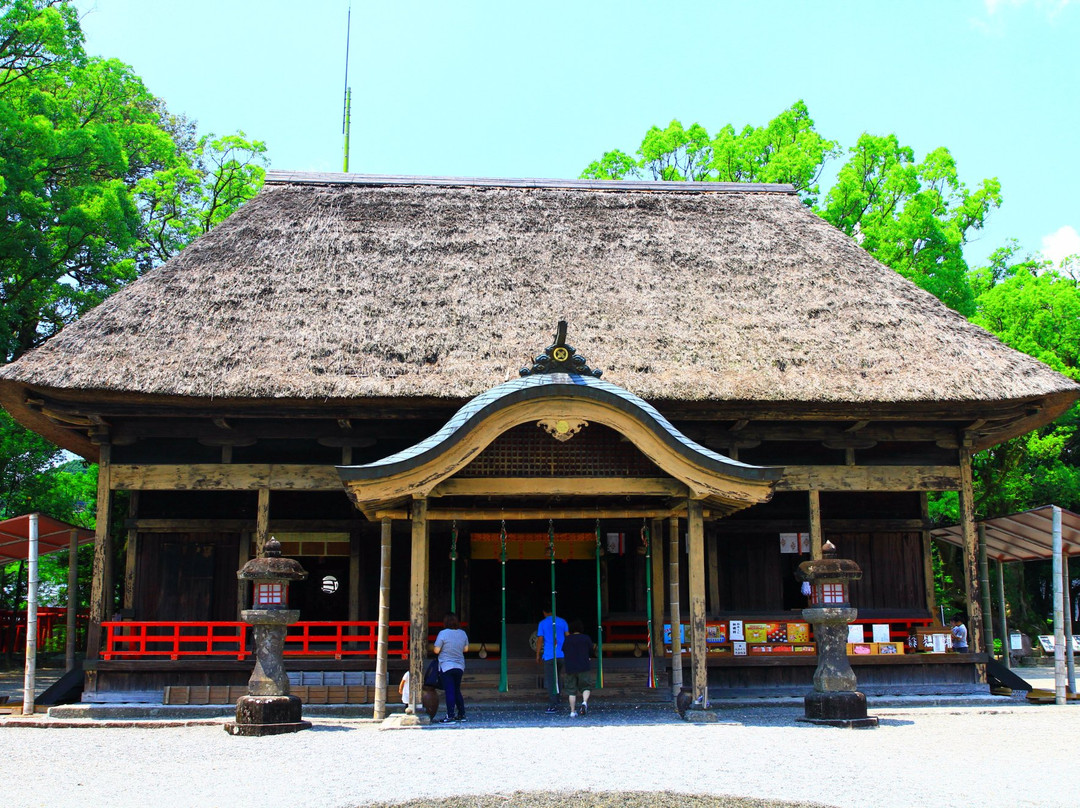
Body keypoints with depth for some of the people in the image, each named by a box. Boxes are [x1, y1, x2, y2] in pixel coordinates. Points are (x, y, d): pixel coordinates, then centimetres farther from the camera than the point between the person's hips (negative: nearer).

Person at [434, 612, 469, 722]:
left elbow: (436, 650, -10)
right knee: (457, 691, 16)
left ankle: (450, 716, -6)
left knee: (449, 692, -4)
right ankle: (461, 714, 18)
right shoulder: (463, 634, 3)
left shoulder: (443, 633, -13)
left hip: (446, 667, -5)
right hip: (459, 667, 5)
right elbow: (466, 649, 13)